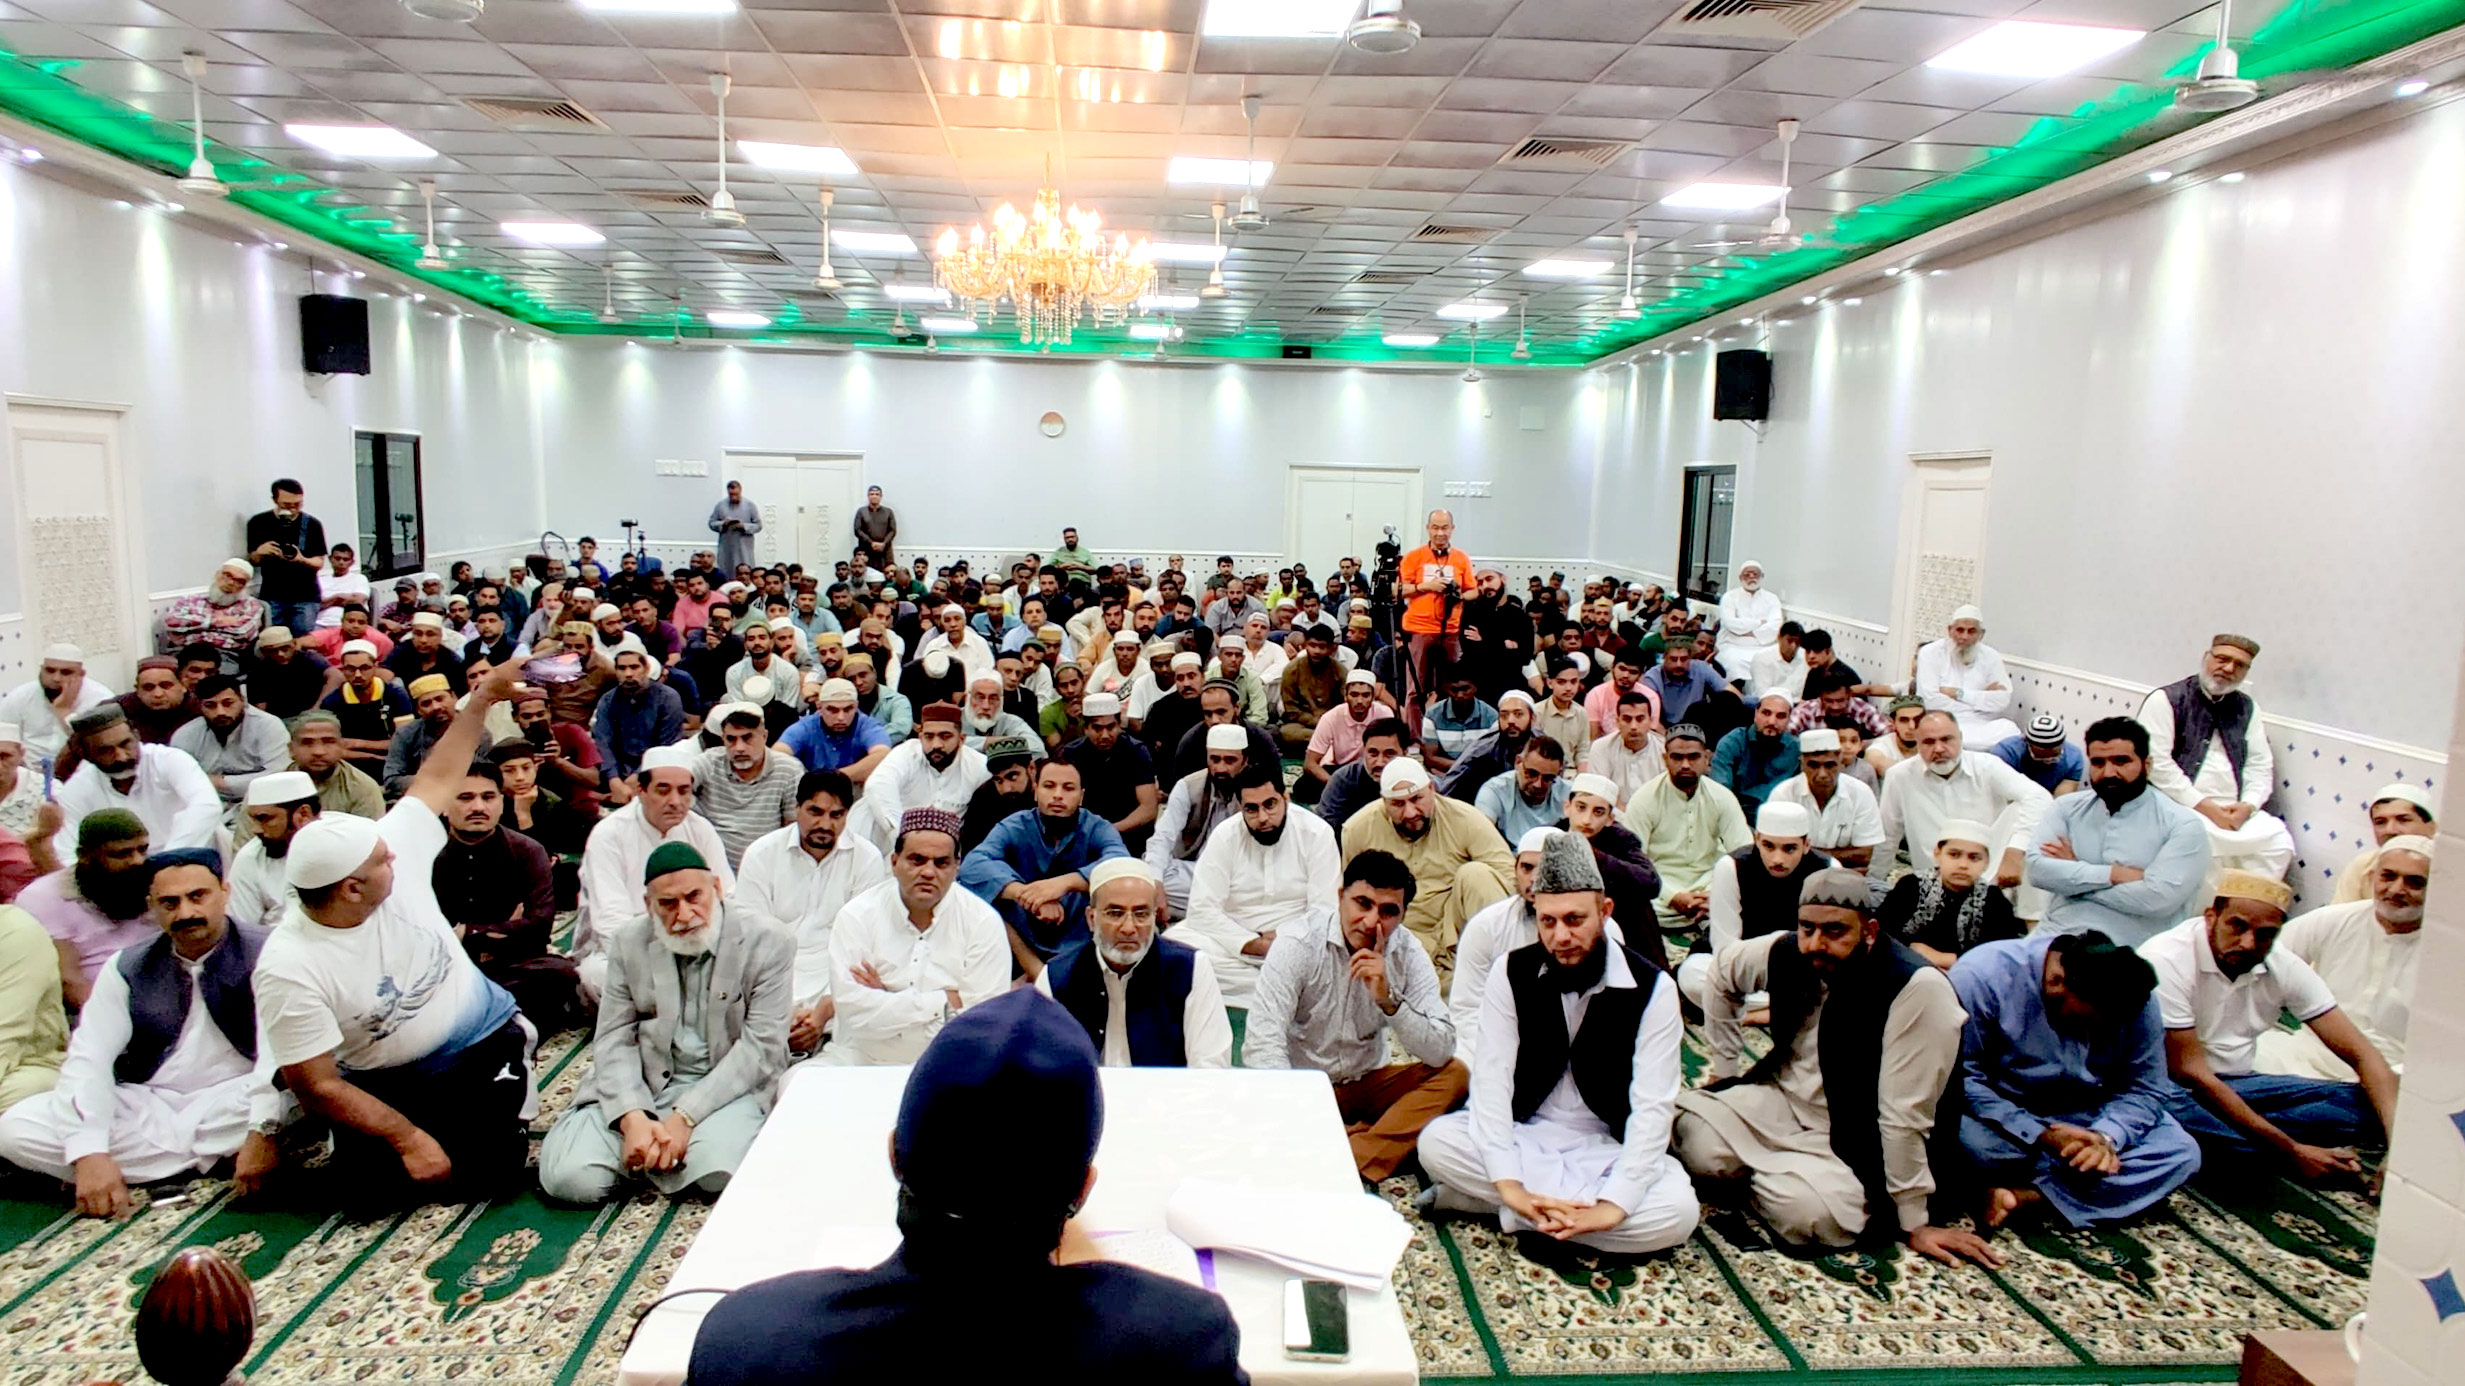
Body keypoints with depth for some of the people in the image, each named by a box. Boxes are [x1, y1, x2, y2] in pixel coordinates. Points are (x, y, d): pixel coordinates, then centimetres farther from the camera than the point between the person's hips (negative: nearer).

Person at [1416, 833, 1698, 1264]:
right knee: (1436, 1141, -25)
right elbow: (1492, 1079, -15)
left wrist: (1613, 1205, -30)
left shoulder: (1652, 988, -13)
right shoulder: (1511, 973, -8)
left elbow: (1653, 1106, -18)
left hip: (1607, 1148, 0)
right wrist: (1509, 1184, -28)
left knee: (1677, 1210, -30)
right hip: (1523, 1136, 0)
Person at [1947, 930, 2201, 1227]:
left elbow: (2145, 1090, -5)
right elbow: (1959, 1078, -25)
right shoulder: (1981, 977, -24)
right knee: (1966, 1140, -37)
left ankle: (2028, 1194, -24)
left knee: (2183, 1153, -18)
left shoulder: (2135, 999, -10)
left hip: (2084, 1120, 5)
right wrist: (2040, 1136, -31)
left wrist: (2106, 1136, -26)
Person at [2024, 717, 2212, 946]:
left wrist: (2072, 875, -6)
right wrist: (2115, 874, -11)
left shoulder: (2182, 825, 1)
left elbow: (2159, 897, -14)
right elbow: (2037, 868, -4)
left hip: (2126, 953, -3)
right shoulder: (2066, 808, 11)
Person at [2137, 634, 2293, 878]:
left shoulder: (2247, 708, 18)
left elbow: (2261, 765, 15)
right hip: (2180, 806, -5)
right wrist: (2204, 806, -14)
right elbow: (2156, 761, -10)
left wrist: (2248, 805, -5)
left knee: (2278, 841, -20)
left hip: (2234, 812, 5)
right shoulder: (2166, 700, 0)